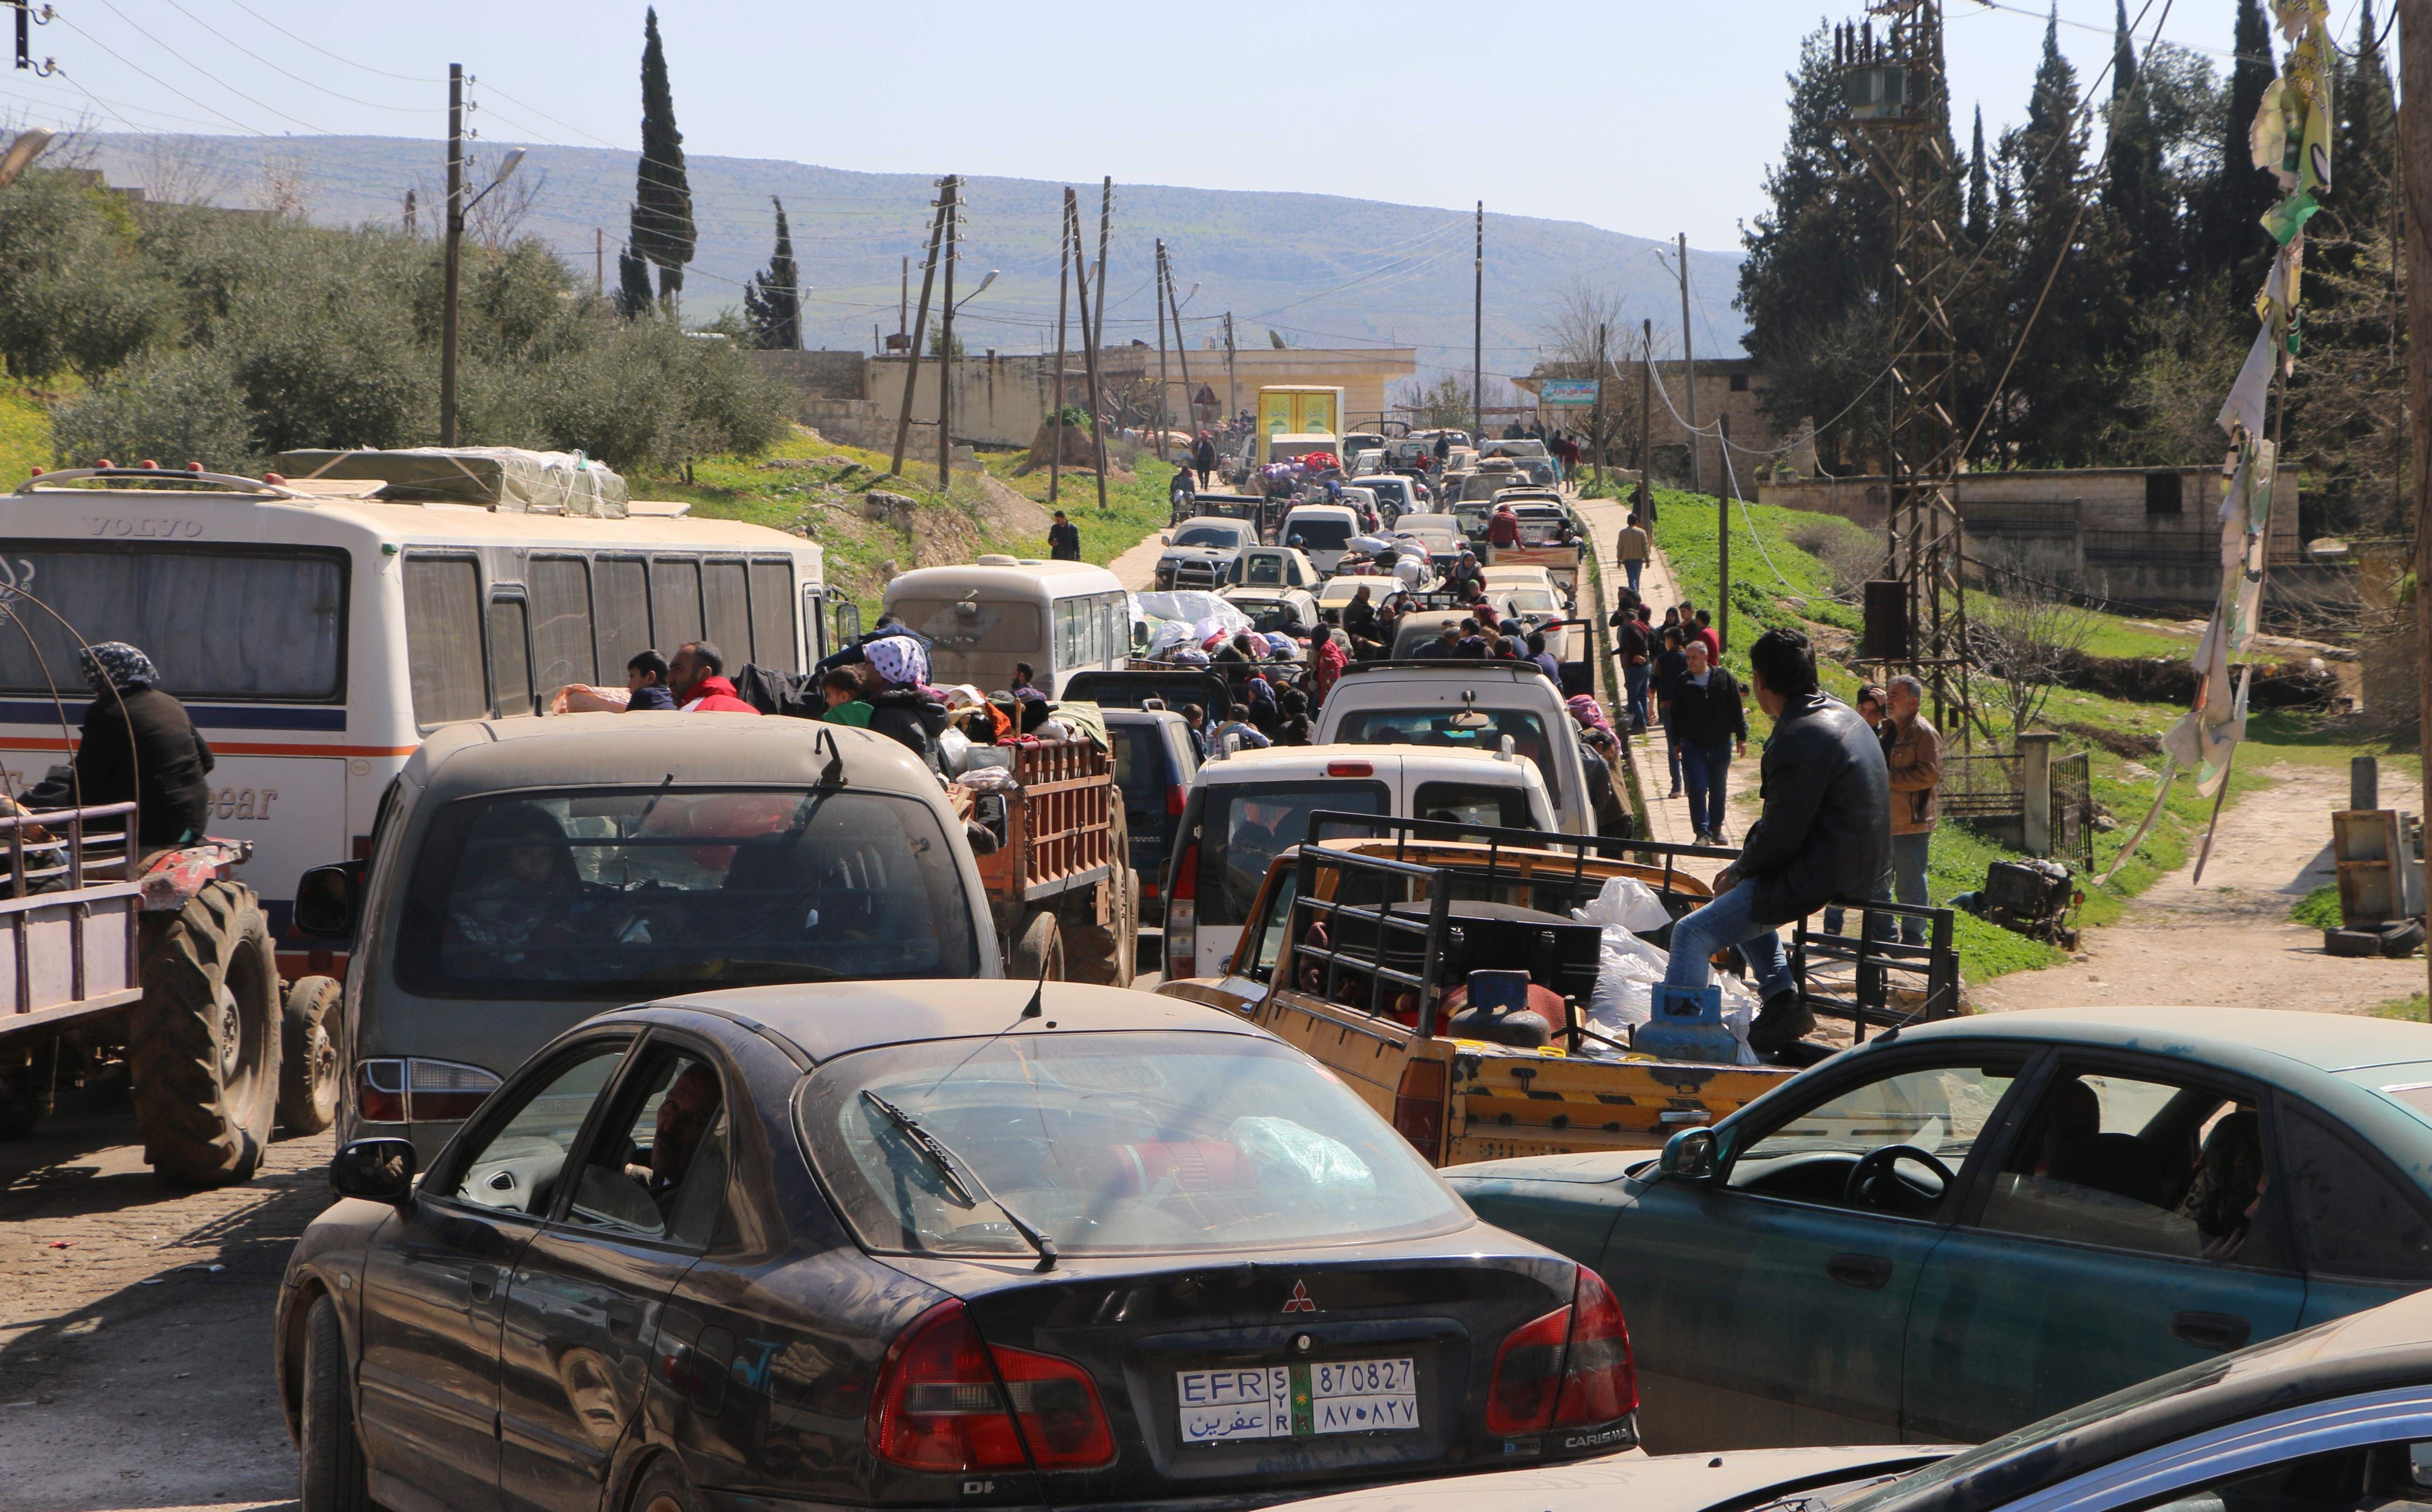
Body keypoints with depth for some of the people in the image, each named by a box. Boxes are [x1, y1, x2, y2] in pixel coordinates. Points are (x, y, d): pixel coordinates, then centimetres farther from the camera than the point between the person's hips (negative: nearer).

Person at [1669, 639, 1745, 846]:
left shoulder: (1724, 678, -1)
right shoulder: (1683, 681, 1)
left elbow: (1736, 710, 2)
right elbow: (1676, 714, 8)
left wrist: (1741, 737, 0)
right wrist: (1677, 742, 7)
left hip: (1721, 743, 1)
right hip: (1693, 744, 0)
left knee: (1719, 789, 10)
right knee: (1698, 789, -8)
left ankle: (1716, 828, 22)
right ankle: (1702, 832, -6)